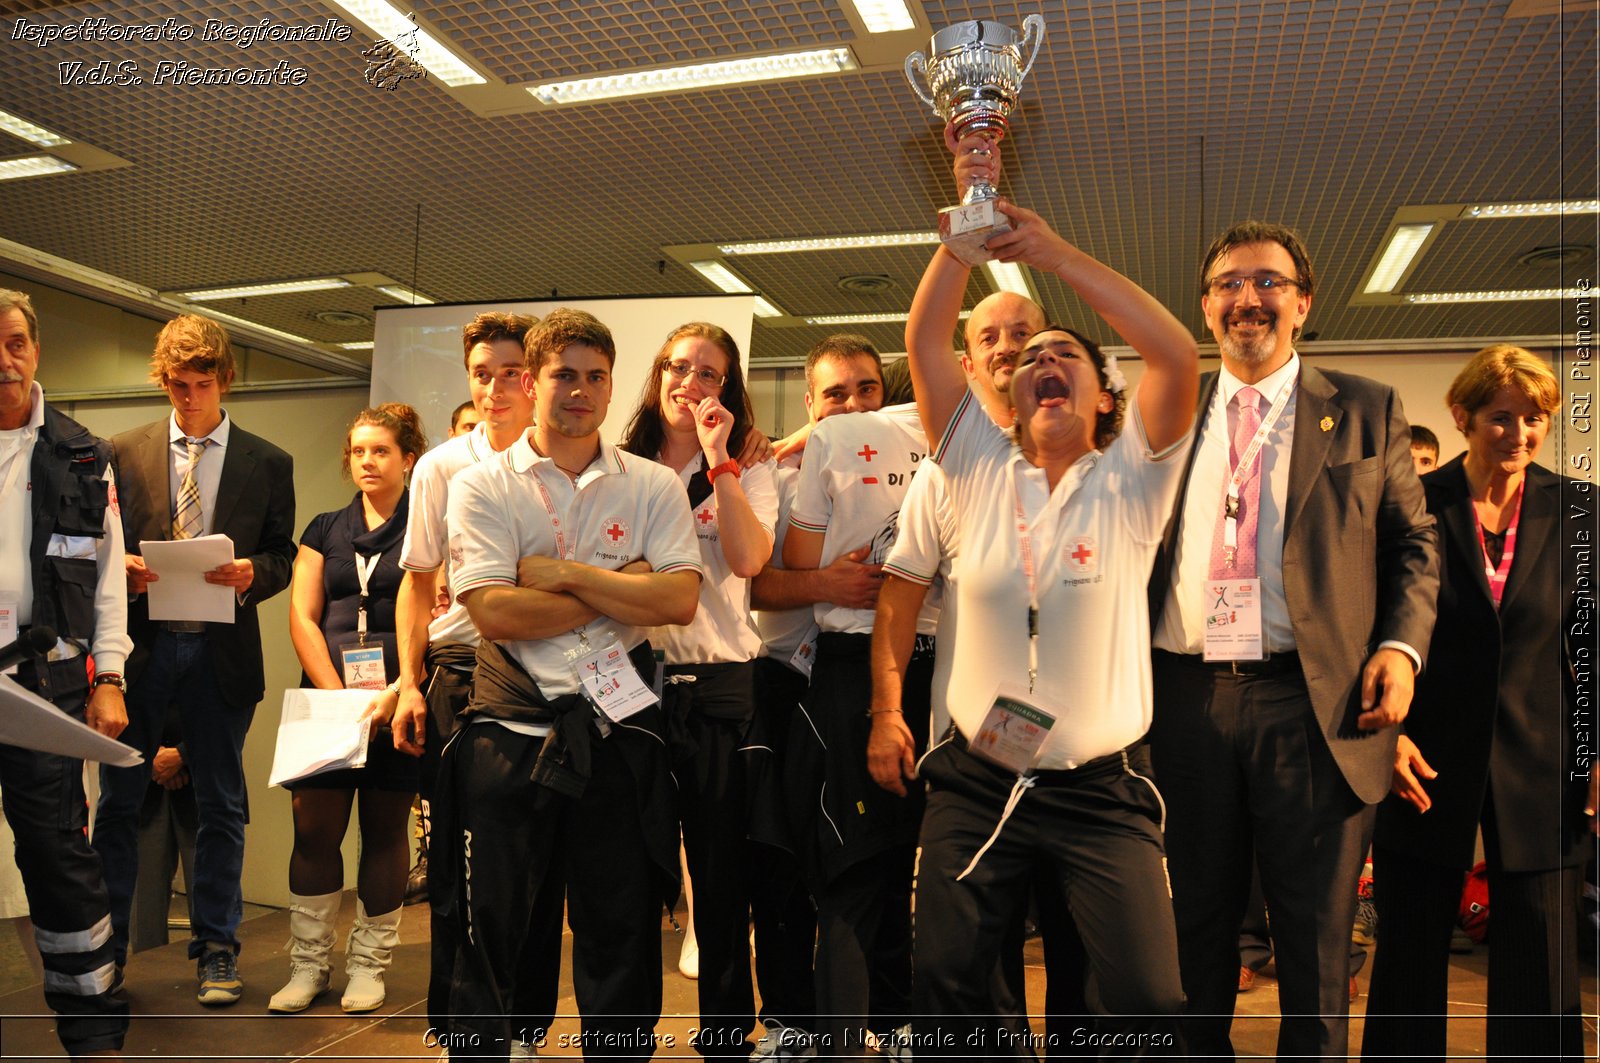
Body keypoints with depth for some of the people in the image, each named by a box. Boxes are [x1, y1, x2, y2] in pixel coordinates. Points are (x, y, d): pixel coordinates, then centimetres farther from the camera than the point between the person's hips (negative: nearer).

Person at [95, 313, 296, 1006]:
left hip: (221, 650, 0)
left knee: (221, 807, 7)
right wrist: (120, 568, -12)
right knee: (117, 803, 6)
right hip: (140, 643, 1)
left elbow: (283, 556, 6)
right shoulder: (125, 453, 7)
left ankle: (216, 951, 18)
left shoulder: (267, 463, 5)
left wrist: (251, 573, -15)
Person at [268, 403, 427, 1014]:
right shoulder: (324, 530, 14)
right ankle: (308, 963, 13)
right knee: (314, 826, 1)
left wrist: (395, 693, -15)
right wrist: (338, 695, -6)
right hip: (327, 695, 3)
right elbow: (302, 617, 7)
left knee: (384, 829, 3)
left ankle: (369, 964, 14)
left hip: (399, 702, -3)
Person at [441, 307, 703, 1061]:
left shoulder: (653, 486, 5)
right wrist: (622, 588, -9)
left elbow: (680, 602, -9)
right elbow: (494, 612, -12)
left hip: (618, 731, 1)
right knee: (489, 934, 10)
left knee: (621, 936, 12)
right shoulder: (482, 485, 1)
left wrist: (566, 574, -12)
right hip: (510, 733, -1)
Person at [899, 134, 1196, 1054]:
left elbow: (1177, 353, -17)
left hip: (1103, 787, -1)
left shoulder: (1129, 481, -2)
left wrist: (1057, 253, -17)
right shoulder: (981, 470, 3)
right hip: (978, 780, 2)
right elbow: (924, 341, -5)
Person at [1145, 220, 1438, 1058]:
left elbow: (1412, 543, 10)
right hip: (1188, 698, 2)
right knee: (1195, 932, 14)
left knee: (1315, 940, 8)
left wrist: (1403, 645, -6)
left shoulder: (1367, 411, 7)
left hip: (1315, 705, -1)